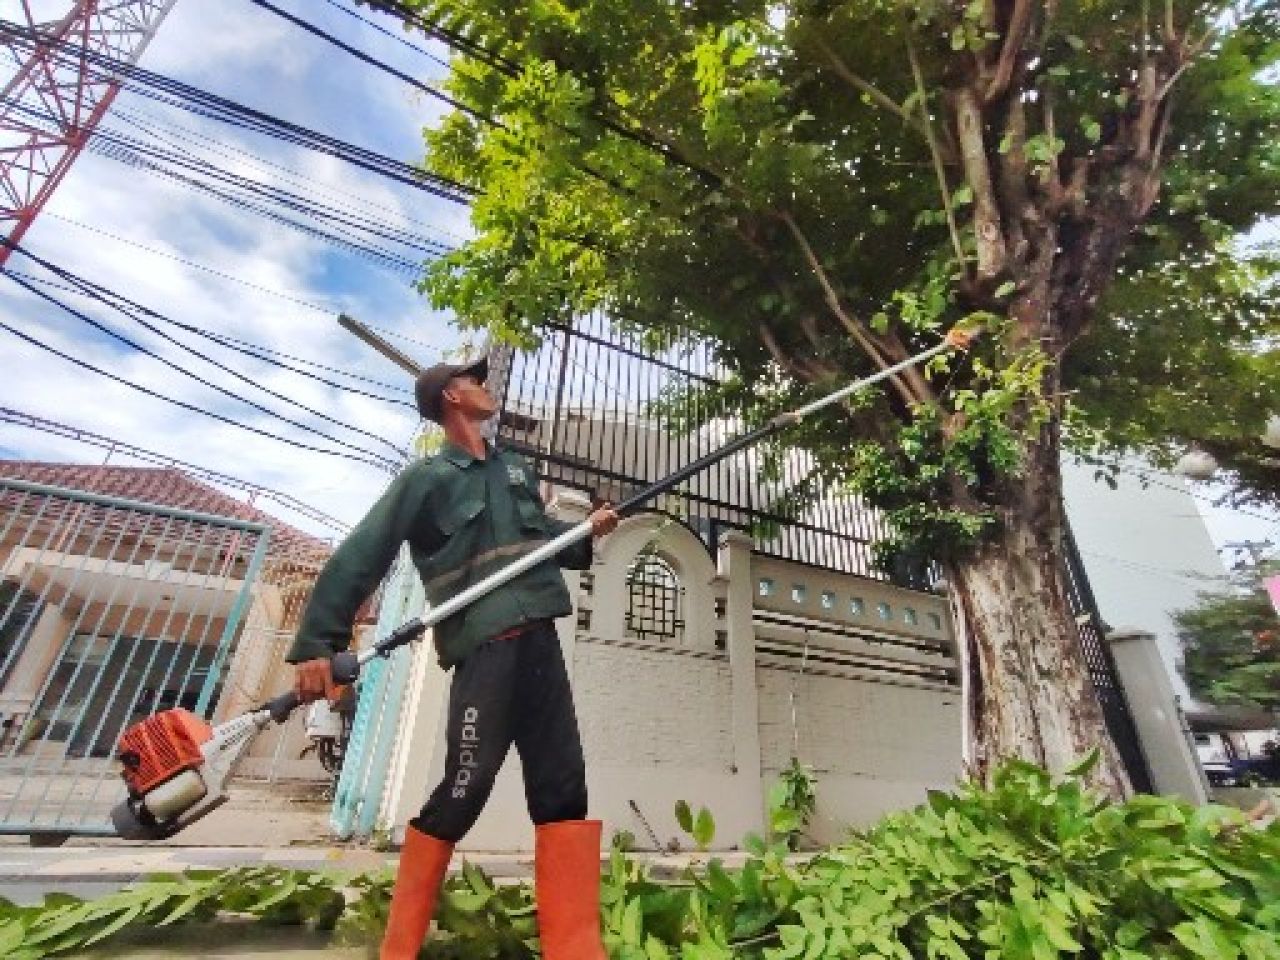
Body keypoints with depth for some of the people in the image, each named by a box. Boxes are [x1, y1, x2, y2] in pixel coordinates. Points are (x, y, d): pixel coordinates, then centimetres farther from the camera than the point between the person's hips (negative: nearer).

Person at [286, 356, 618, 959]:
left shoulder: (517, 469, 23)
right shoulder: (425, 478, 3)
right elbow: (357, 560, -2)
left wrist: (586, 531, 10)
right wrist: (316, 645, -8)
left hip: (539, 642, 6)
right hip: (484, 647, -6)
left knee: (564, 788, 3)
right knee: (462, 790, -3)